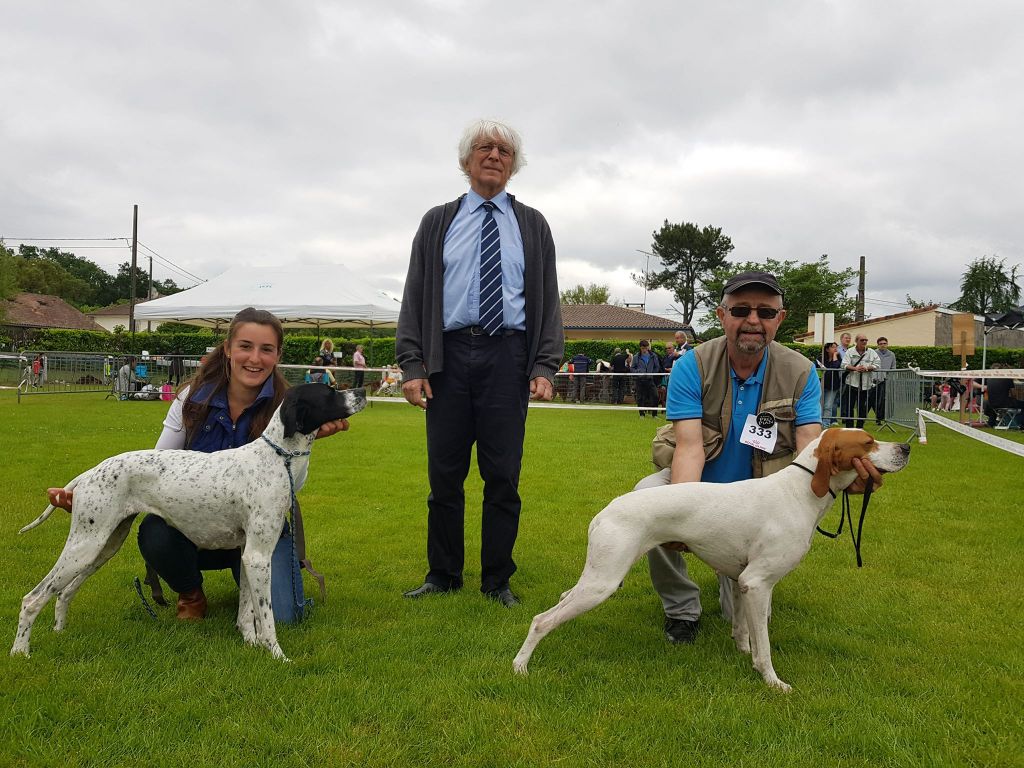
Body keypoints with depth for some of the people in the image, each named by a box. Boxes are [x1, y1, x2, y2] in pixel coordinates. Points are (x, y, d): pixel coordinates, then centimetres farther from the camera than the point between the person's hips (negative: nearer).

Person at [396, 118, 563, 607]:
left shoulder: (532, 226, 14)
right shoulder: (437, 222, 14)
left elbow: (548, 300, 9)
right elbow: (414, 296, 8)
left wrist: (545, 366, -4)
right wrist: (412, 365, -3)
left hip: (508, 357, 0)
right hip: (449, 356, 1)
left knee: (503, 476, 1)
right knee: (444, 475, 4)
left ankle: (497, 581, 14)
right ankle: (442, 576, 18)